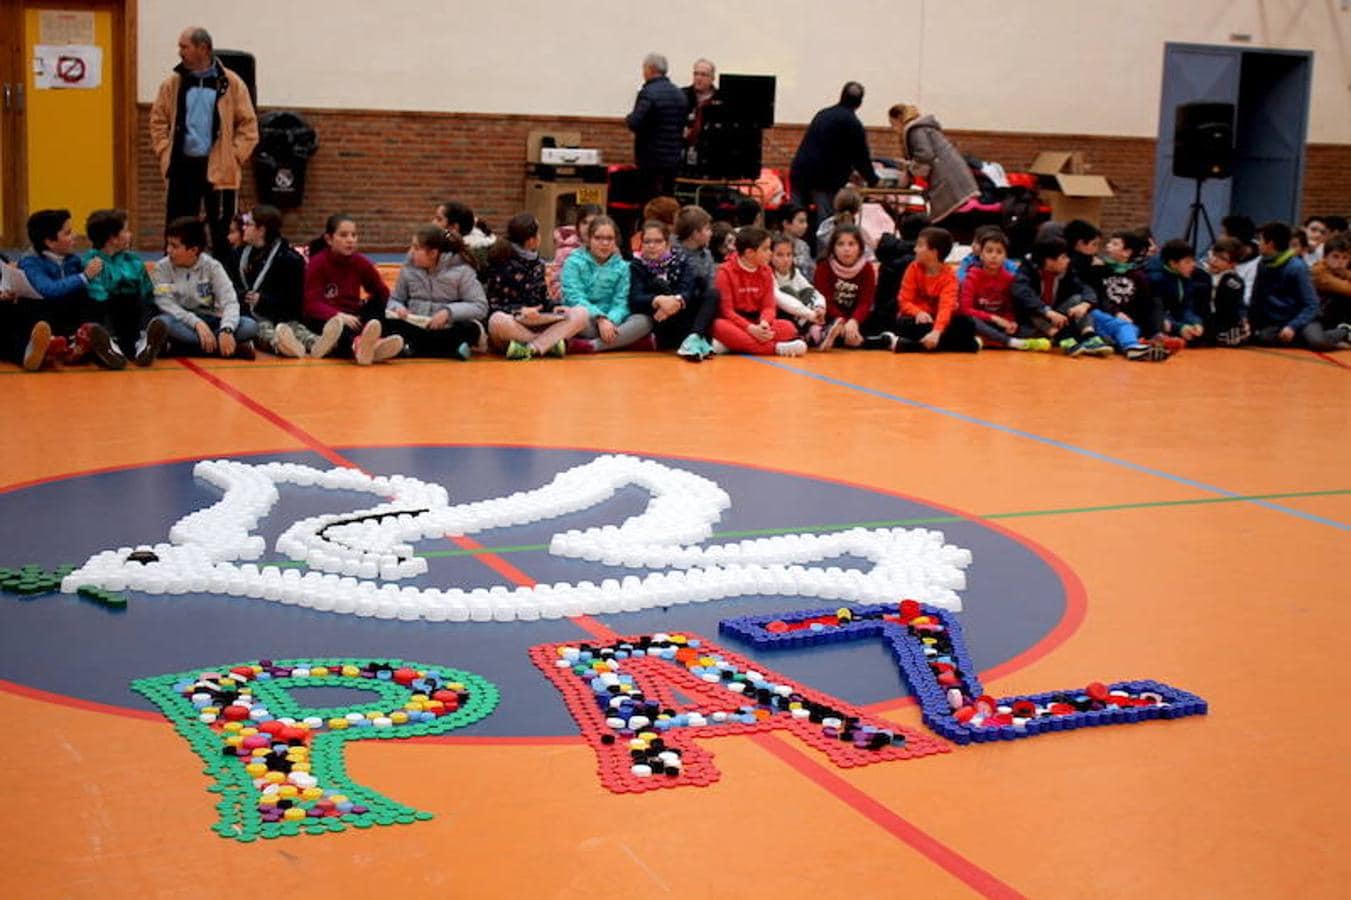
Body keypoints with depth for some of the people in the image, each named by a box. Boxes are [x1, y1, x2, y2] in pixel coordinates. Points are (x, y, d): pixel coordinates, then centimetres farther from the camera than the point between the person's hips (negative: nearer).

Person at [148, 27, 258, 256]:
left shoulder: (231, 83, -1)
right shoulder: (172, 84, 7)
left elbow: (248, 125, 1)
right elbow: (158, 122, 12)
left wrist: (234, 157, -6)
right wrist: (165, 153, 0)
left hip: (219, 169, -2)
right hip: (183, 166, 2)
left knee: (222, 232, 4)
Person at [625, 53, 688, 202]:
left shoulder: (648, 93, -14)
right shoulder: (679, 93, 11)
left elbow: (634, 124, -19)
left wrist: (628, 119, 0)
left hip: (652, 158, -7)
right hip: (674, 158, 7)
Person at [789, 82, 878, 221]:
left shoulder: (823, 114, 18)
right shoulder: (853, 123, -5)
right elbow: (861, 156, 0)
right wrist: (872, 181, 15)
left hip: (800, 173, 7)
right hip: (825, 178, -6)